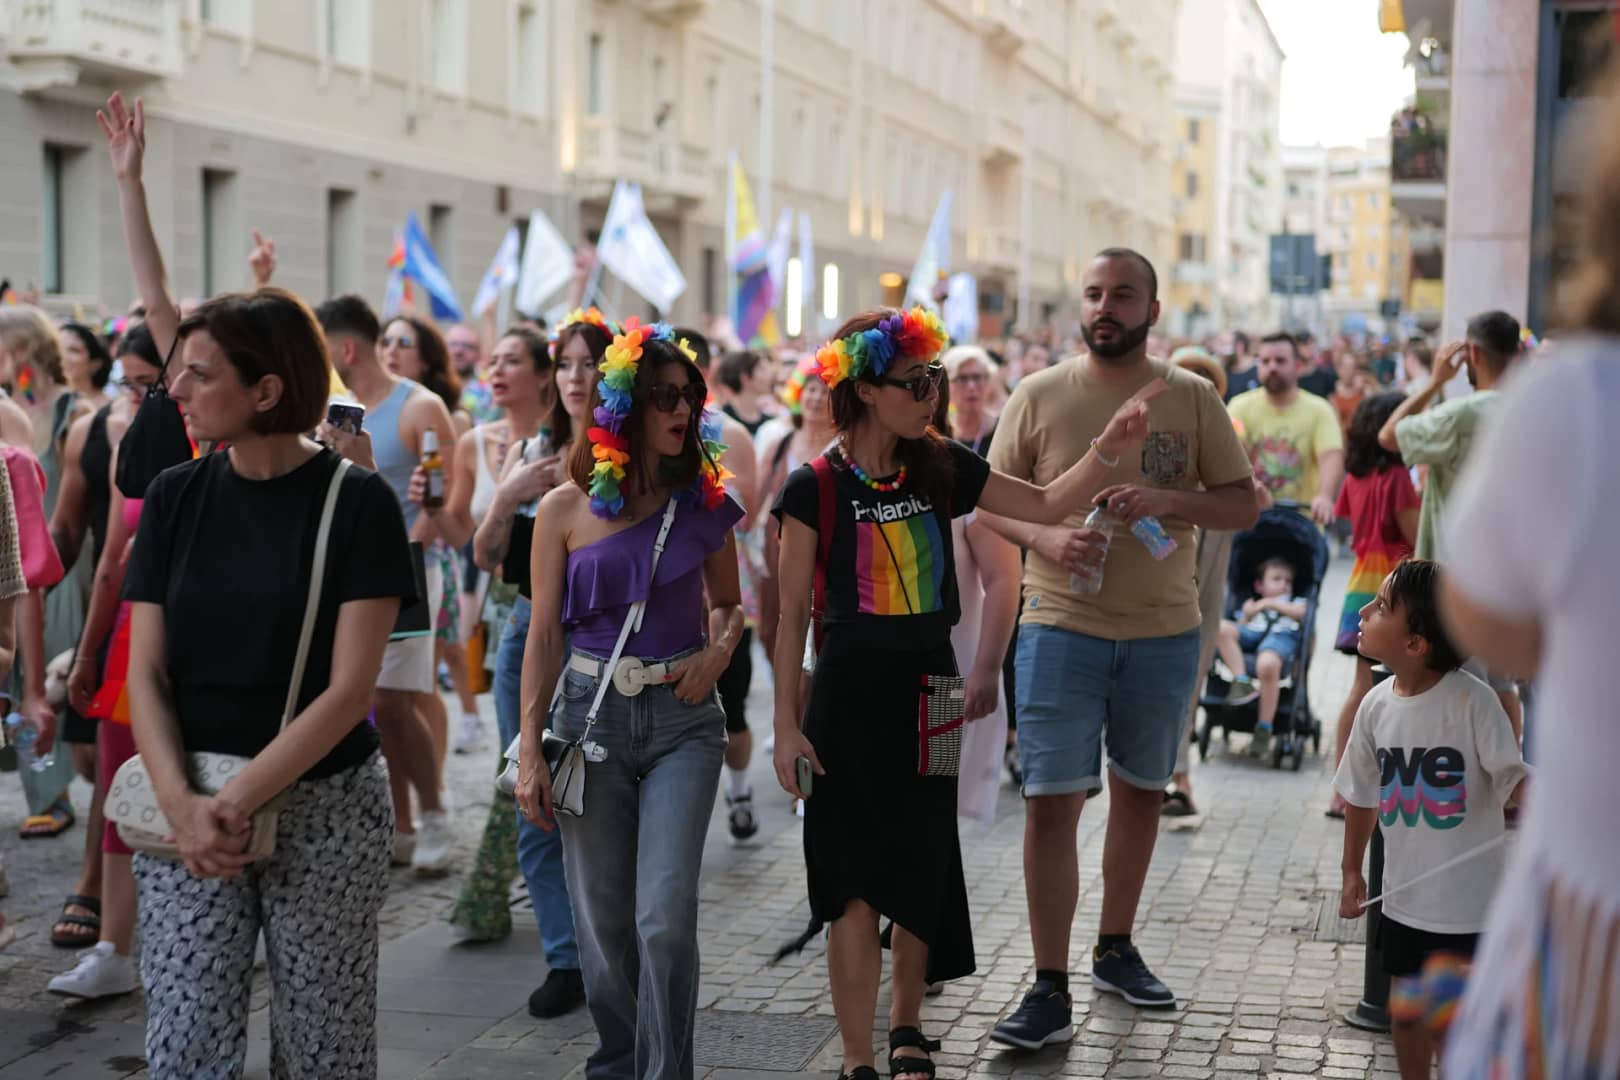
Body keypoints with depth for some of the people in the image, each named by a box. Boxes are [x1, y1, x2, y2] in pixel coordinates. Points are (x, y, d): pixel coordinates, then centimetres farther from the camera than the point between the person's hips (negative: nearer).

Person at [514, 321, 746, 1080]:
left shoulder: (703, 503, 3)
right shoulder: (565, 509, -1)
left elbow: (730, 601, 18)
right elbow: (544, 635, 1)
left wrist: (720, 648, -4)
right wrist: (530, 752, -2)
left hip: (683, 717, 0)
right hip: (589, 713, 0)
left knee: (665, 915, -11)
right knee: (602, 921, 7)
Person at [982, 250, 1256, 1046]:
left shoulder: (1192, 398, 2)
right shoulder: (1039, 396, 0)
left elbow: (1242, 505, 2)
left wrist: (1169, 500, -17)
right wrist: (1043, 538, -16)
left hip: (1164, 631, 2)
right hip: (1062, 627, -2)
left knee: (1140, 791, 15)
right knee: (1050, 801, -6)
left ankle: (1116, 949, 33)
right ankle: (1050, 989, 1)